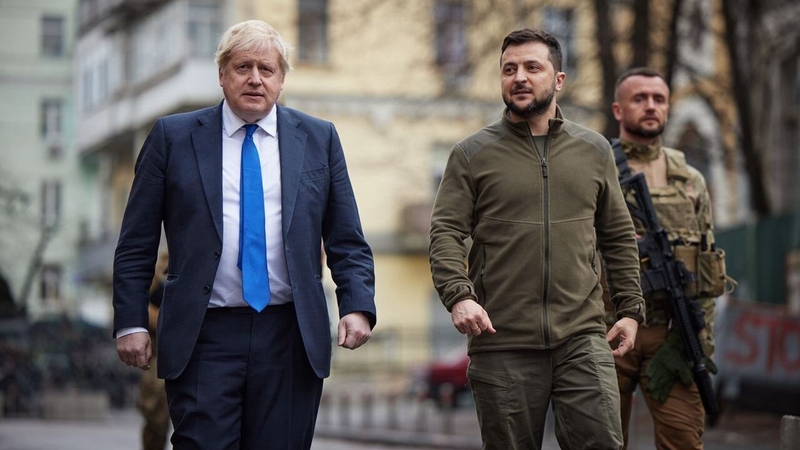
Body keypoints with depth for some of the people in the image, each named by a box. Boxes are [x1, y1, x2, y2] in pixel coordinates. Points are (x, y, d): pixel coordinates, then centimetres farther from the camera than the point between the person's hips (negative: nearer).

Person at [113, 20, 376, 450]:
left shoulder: (319, 139, 10)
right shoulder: (173, 137, 6)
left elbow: (347, 242, 10)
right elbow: (136, 245, 5)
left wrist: (357, 306, -5)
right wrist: (130, 322, -2)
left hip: (290, 337, 2)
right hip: (204, 336, -1)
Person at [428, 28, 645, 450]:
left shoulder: (594, 150, 13)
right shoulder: (472, 154, 5)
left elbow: (618, 237, 18)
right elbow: (445, 233, -2)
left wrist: (630, 307, 10)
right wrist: (458, 295, -19)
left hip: (582, 338, 2)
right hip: (502, 342, -1)